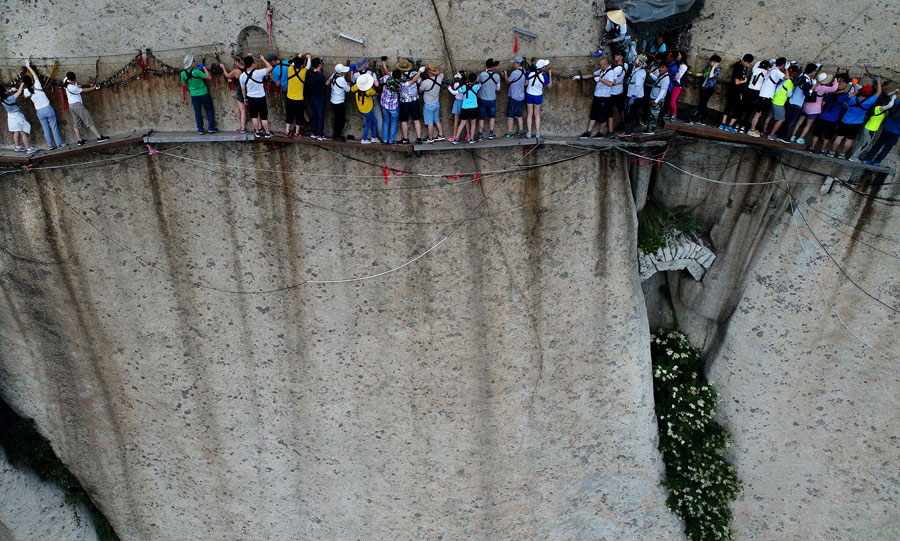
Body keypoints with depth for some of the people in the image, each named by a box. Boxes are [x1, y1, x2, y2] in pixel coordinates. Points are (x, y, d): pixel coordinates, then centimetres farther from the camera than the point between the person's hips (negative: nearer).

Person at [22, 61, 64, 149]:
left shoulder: (26, 91, -6)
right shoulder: (37, 85, -10)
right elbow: (34, 75, 6)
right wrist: (28, 66, 18)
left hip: (39, 112, 2)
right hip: (48, 109, -1)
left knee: (46, 129, 9)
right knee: (54, 127, 4)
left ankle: (50, 146, 11)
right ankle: (59, 144, 7)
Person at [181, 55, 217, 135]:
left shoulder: (183, 73, -7)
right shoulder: (196, 71, -21)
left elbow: (184, 84, 8)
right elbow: (209, 77, -18)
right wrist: (204, 67, -9)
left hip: (194, 94, 3)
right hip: (203, 93, -3)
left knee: (197, 112, 9)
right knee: (209, 110, 10)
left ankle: (200, 130, 9)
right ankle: (211, 128, 9)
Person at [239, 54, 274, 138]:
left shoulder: (242, 76, -8)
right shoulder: (258, 73, -24)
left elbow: (243, 88, 5)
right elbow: (270, 68, -16)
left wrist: (245, 98, 20)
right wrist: (263, 59, -3)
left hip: (250, 98, 4)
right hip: (260, 98, -4)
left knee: (254, 116, 16)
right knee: (264, 117, 8)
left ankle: (257, 132, 25)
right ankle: (267, 133, 18)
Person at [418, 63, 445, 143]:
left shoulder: (425, 82, -26)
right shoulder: (439, 78, -10)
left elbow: (420, 91, -7)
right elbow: (441, 73, 16)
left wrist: (420, 82, 7)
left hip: (428, 105, -6)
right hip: (437, 103, 6)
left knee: (430, 123, 4)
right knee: (437, 120, 20)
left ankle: (430, 138, 13)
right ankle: (441, 135, 26)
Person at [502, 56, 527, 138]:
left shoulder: (515, 73, -20)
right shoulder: (523, 71, 6)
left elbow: (507, 82, -8)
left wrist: (505, 75, 8)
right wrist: (507, 75, 10)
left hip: (514, 98, -8)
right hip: (521, 97, 8)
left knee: (510, 116, -1)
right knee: (519, 115, 17)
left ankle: (509, 133, 1)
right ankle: (521, 131, 22)